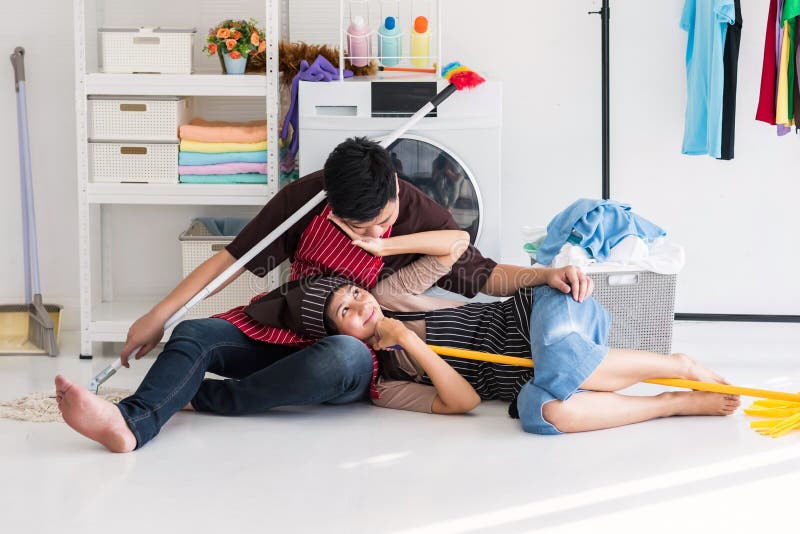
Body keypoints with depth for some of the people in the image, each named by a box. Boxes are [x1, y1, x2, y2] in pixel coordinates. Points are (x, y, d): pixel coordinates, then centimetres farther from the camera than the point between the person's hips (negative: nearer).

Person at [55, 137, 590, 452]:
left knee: (340, 360, -40)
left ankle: (202, 398, -29)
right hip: (282, 327, 3)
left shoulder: (426, 219, -10)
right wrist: (158, 317, -6)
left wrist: (546, 274, -19)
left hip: (351, 348, -3)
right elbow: (235, 257, -4)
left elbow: (483, 276, 1)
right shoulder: (306, 197, -8)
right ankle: (131, 424, -50)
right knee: (194, 337, -23)